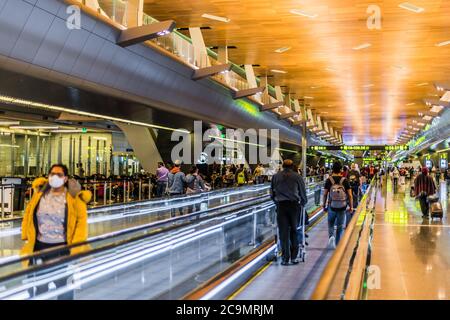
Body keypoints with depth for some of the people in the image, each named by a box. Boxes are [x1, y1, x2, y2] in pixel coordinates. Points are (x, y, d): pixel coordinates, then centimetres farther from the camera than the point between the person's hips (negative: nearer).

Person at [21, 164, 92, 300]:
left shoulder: (73, 197, -9)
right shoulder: (40, 192, 0)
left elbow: (82, 220, -7)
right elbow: (28, 214, 10)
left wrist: (75, 247, -11)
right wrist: (27, 237, 5)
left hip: (62, 248, -3)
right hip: (40, 246, 3)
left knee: (62, 284, 7)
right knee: (40, 284, 15)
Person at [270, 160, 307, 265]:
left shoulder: (276, 176, 8)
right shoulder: (297, 176, 4)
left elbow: (272, 193, 13)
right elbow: (303, 192, 9)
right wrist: (303, 203, 25)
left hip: (281, 206, 0)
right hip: (294, 205, 0)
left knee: (283, 232, 2)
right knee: (294, 231, 10)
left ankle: (285, 258, 3)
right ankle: (294, 257, 10)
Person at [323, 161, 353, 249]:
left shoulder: (329, 180, -6)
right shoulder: (345, 180, -5)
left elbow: (325, 194, -4)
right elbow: (350, 195, -5)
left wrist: (324, 205, 8)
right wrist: (351, 206, 5)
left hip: (332, 206, 0)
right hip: (342, 207, 0)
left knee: (331, 224, 19)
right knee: (340, 226, 13)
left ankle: (331, 236, -7)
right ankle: (337, 244, 19)